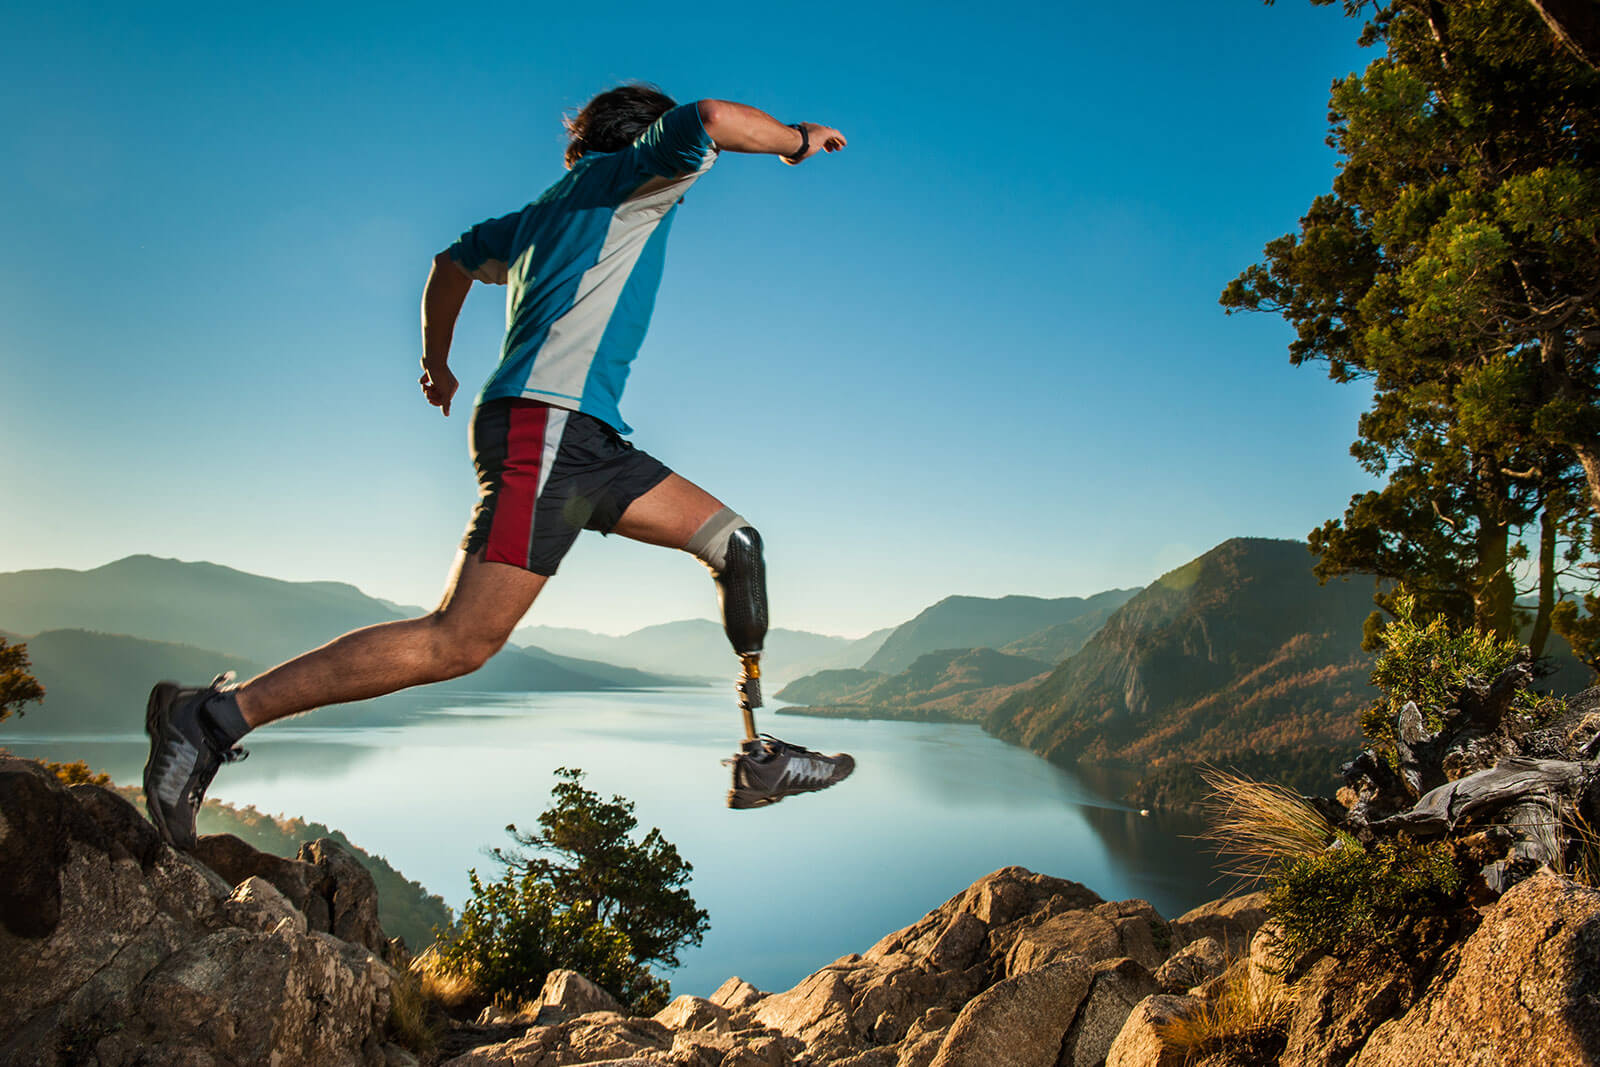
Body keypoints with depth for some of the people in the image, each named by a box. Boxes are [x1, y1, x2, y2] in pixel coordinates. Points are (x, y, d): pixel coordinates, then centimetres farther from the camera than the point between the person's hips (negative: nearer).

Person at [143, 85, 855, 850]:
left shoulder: (544, 212, 29)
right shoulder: (633, 175, 5)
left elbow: (453, 262, 38)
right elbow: (710, 121, -13)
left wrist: (437, 363, 49)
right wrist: (799, 140, 5)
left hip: (586, 441, 10)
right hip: (546, 423, -10)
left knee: (734, 542, 10)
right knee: (459, 642, -15)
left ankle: (760, 759, 10)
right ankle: (216, 716, -8)